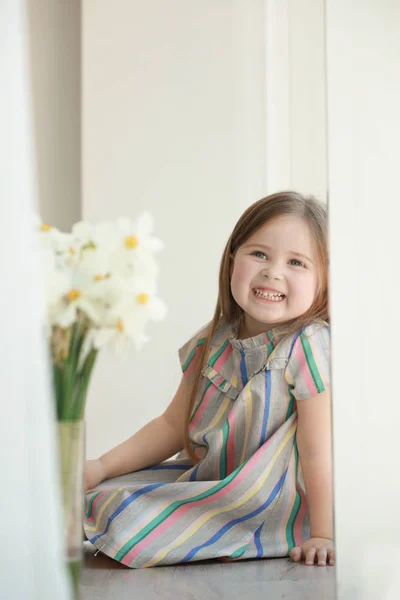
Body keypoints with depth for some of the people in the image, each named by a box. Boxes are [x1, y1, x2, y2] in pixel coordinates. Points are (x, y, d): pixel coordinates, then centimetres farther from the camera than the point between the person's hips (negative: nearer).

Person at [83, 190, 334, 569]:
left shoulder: (309, 348, -20)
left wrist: (321, 535, -19)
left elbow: (318, 452, -20)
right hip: (207, 479, 7)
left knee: (134, 524, -20)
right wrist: (102, 467, 3)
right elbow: (173, 425, 10)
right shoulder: (213, 343, 0)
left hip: (269, 506, -6)